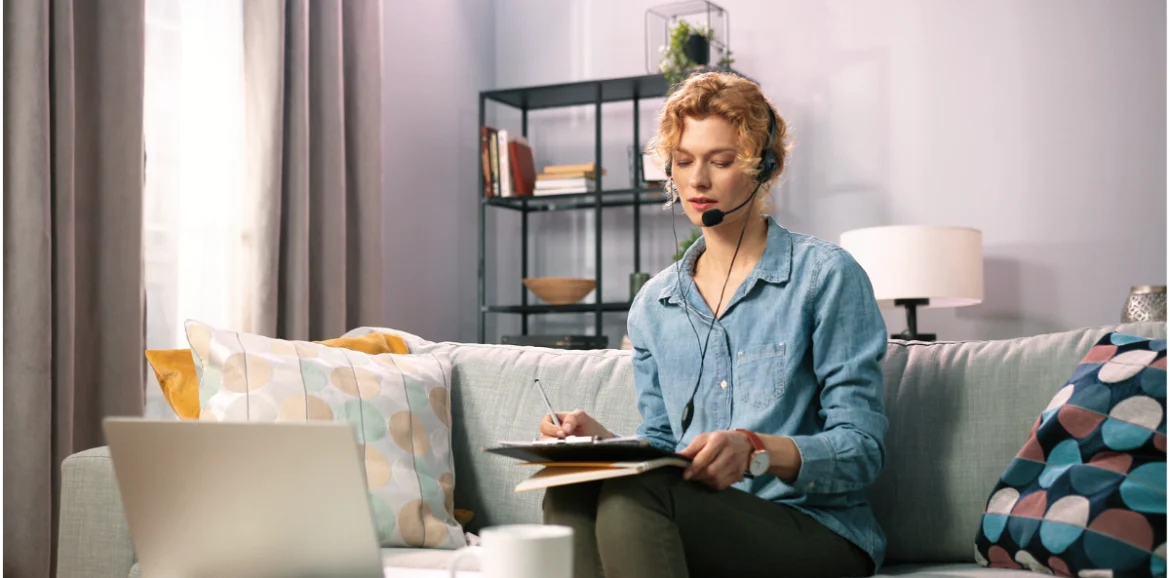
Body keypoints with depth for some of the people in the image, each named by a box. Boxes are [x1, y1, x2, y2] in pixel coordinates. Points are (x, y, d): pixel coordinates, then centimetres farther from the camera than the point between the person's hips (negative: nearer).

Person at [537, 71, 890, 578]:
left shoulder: (827, 276, -2)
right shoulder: (654, 305, 16)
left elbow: (861, 451, -8)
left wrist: (757, 450, -27)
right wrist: (601, 440, -6)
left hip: (818, 532, -4)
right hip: (702, 526, 5)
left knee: (632, 494, -32)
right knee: (568, 495, -28)